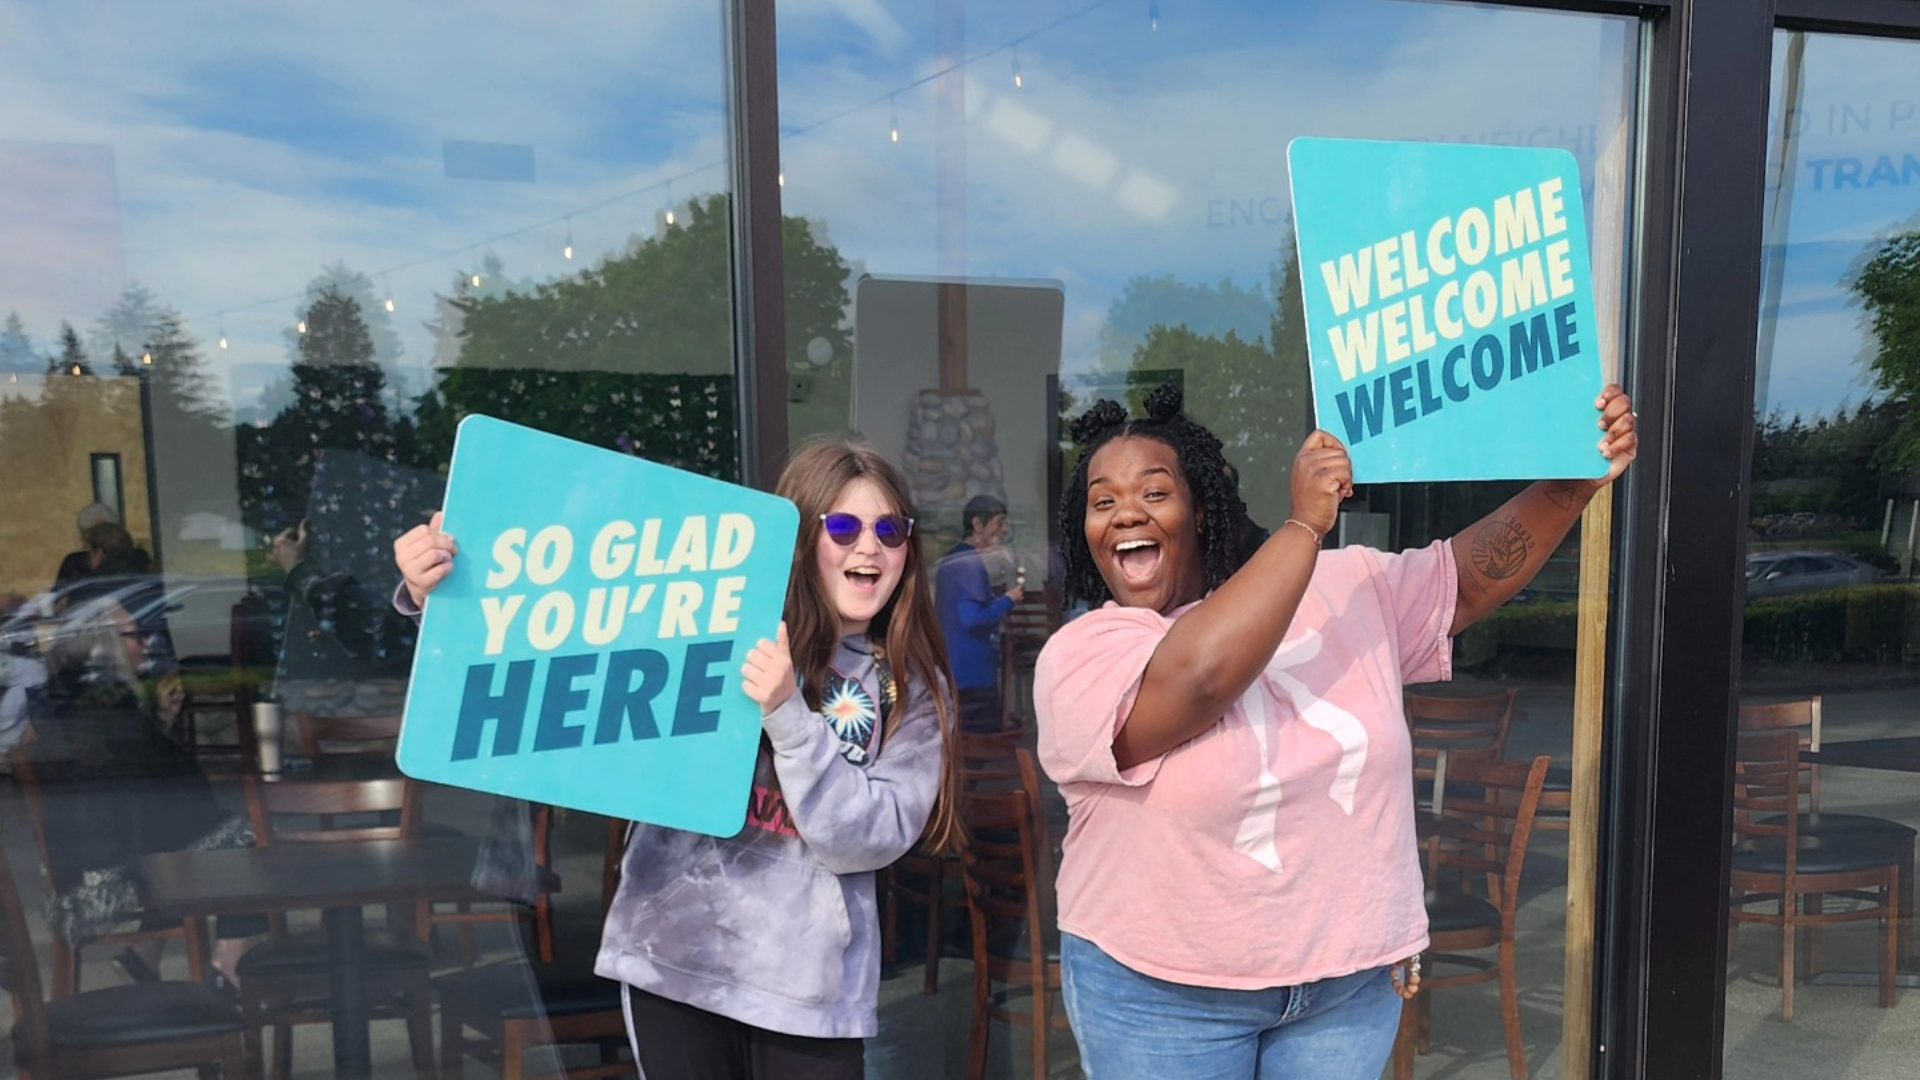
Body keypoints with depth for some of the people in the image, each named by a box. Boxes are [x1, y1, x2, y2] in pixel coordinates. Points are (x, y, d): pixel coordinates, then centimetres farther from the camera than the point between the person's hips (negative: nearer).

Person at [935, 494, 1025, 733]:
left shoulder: (951, 561, 13)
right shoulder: (971, 564, -16)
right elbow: (972, 619, -26)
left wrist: (999, 598, 13)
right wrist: (1007, 600, -12)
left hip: (954, 674, 10)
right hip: (974, 677, -10)